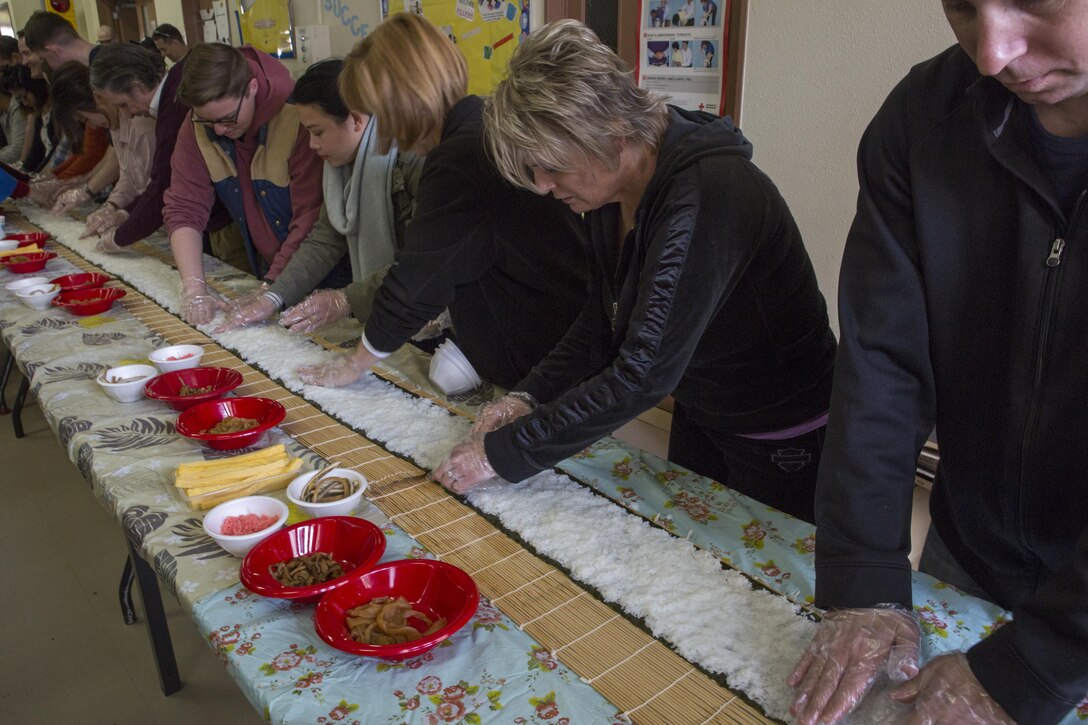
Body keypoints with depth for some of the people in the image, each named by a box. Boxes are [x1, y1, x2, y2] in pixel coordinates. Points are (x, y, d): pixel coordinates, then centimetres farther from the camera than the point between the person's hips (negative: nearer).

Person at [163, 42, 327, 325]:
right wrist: (194, 289, -18)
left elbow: (311, 219, -23)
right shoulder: (196, 131, -5)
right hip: (266, 272, 5)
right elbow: (183, 209, -6)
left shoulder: (298, 120, -23)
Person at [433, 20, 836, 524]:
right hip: (699, 419, 8)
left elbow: (645, 373, -36)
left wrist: (501, 453, -30)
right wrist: (528, 397, -11)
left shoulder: (705, 195, -33)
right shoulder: (610, 193, -6)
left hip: (783, 442, -7)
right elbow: (602, 322, 4)